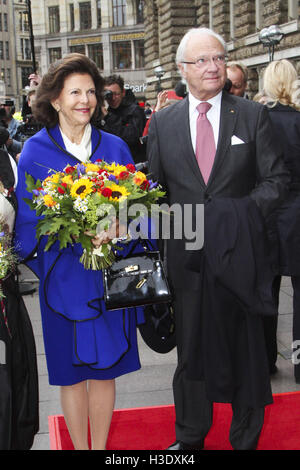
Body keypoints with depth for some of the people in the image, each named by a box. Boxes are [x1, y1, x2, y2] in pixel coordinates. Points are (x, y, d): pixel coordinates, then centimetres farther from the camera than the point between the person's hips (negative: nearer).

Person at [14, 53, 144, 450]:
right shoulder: (36, 151, -3)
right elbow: (29, 219, -5)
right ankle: (80, 447, 28)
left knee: (105, 369, 11)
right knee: (72, 372, 9)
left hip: (110, 278, 2)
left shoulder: (114, 147, 4)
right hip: (65, 278, -2)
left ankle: (101, 447, 29)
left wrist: (115, 228, -16)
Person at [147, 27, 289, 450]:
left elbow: (276, 177, 2)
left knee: (244, 347, 10)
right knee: (191, 346, 12)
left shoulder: (253, 116, 1)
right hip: (187, 252, 1)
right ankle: (190, 436, 31)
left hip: (239, 252, -1)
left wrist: (248, 210, -12)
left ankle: (246, 438, 29)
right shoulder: (163, 122, 6)